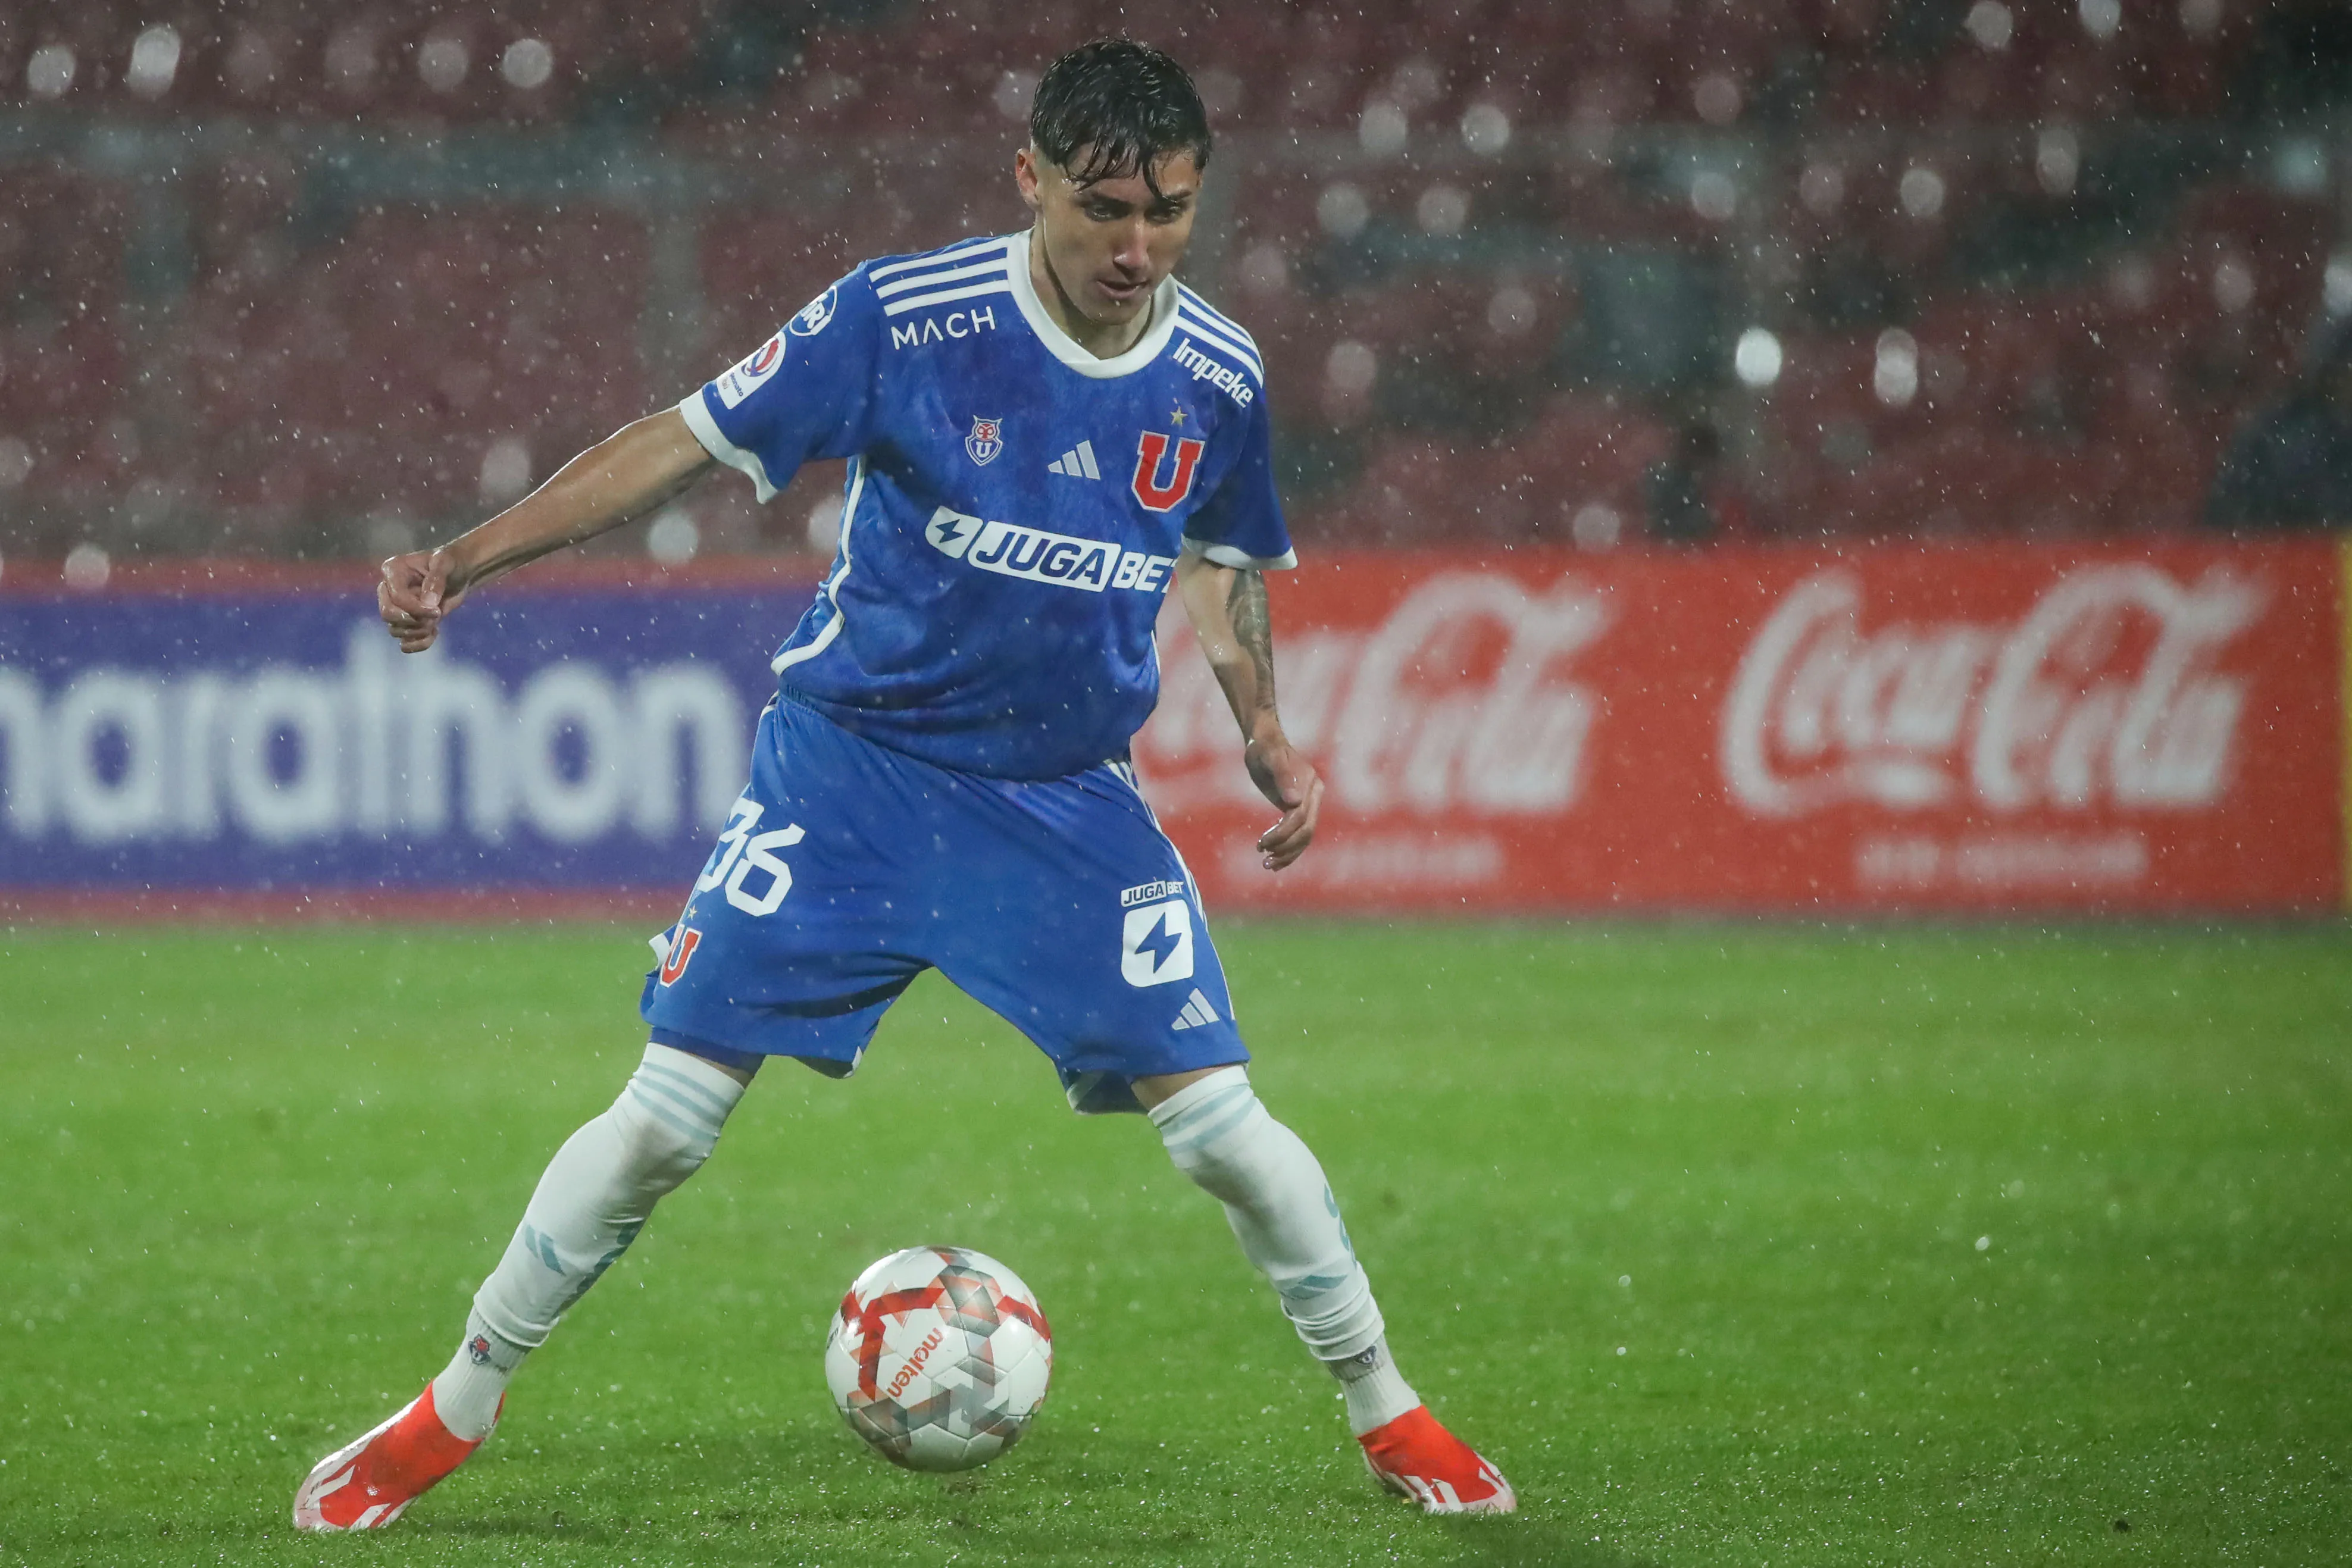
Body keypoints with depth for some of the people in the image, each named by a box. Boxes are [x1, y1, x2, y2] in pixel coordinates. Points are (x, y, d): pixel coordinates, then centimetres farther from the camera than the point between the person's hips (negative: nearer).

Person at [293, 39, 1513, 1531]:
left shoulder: (1218, 378, -5)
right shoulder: (907, 316, -17)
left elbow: (1224, 561, 16)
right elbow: (686, 442, -11)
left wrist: (1265, 736, 2)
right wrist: (462, 562, -17)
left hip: (1070, 795, 2)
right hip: (852, 761, -2)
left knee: (1217, 1116, -6)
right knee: (667, 1115, -5)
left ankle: (1388, 1413, 15)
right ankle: (455, 1412, 12)